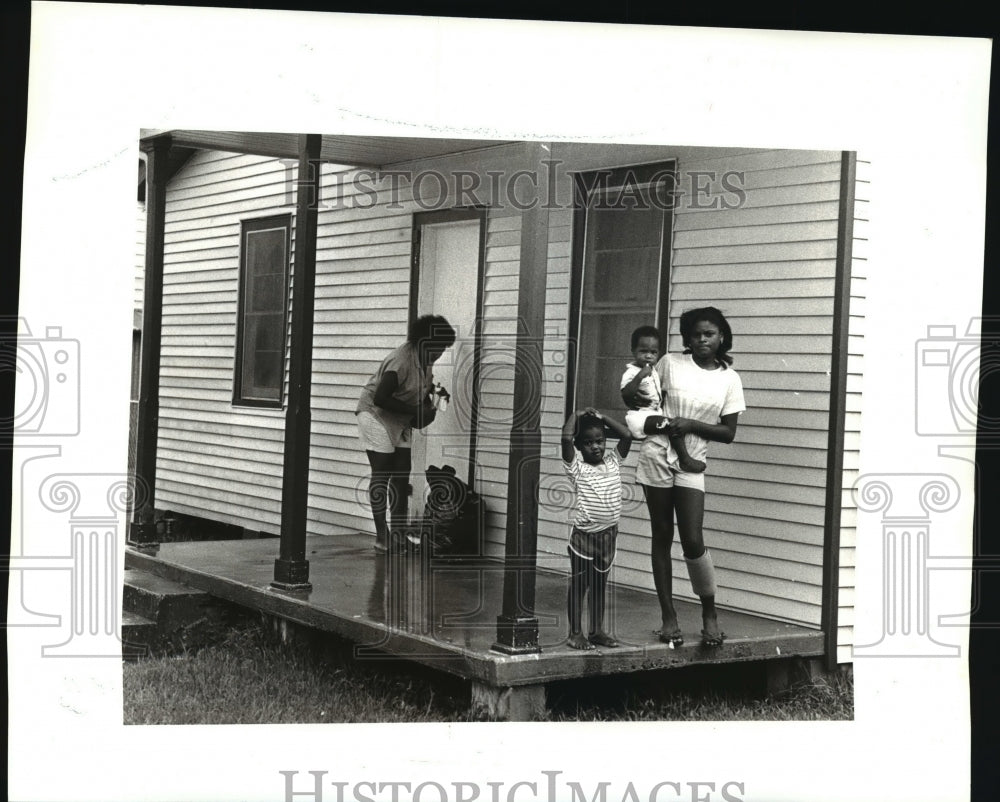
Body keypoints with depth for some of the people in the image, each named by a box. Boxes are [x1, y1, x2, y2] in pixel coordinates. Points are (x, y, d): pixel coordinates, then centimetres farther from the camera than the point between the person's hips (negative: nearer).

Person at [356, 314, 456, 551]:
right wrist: (416, 411, -28)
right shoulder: (401, 361, -27)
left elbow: (422, 389, 16)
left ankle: (398, 532, 7)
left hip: (400, 420, 9)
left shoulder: (425, 361, 0)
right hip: (376, 414, -8)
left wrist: (428, 407, -6)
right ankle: (381, 535, -6)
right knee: (381, 473, -9)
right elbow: (380, 398, -31)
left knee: (402, 472, 3)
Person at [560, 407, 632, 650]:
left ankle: (597, 630, 23)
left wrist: (601, 417, 4)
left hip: (608, 533, 5)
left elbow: (626, 436, 2)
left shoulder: (613, 462, 8)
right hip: (584, 535, -5)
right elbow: (566, 438, -20)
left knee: (599, 584, 15)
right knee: (579, 584, 4)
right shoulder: (577, 467, -7)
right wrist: (576, 415, -5)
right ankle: (575, 633, 11)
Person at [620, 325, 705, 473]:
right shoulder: (631, 372, -12)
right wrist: (640, 376, -32)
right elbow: (625, 394, -28)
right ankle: (685, 460, -21)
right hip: (640, 415, -10)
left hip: (654, 413, 10)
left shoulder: (654, 373, 18)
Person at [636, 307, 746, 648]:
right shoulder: (670, 363, 1)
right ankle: (668, 616, 13)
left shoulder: (729, 379, 2)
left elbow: (728, 432, 2)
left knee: (693, 541, -10)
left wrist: (690, 424, -12)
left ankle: (709, 613, 9)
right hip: (657, 456, 1)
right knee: (662, 537, 5)